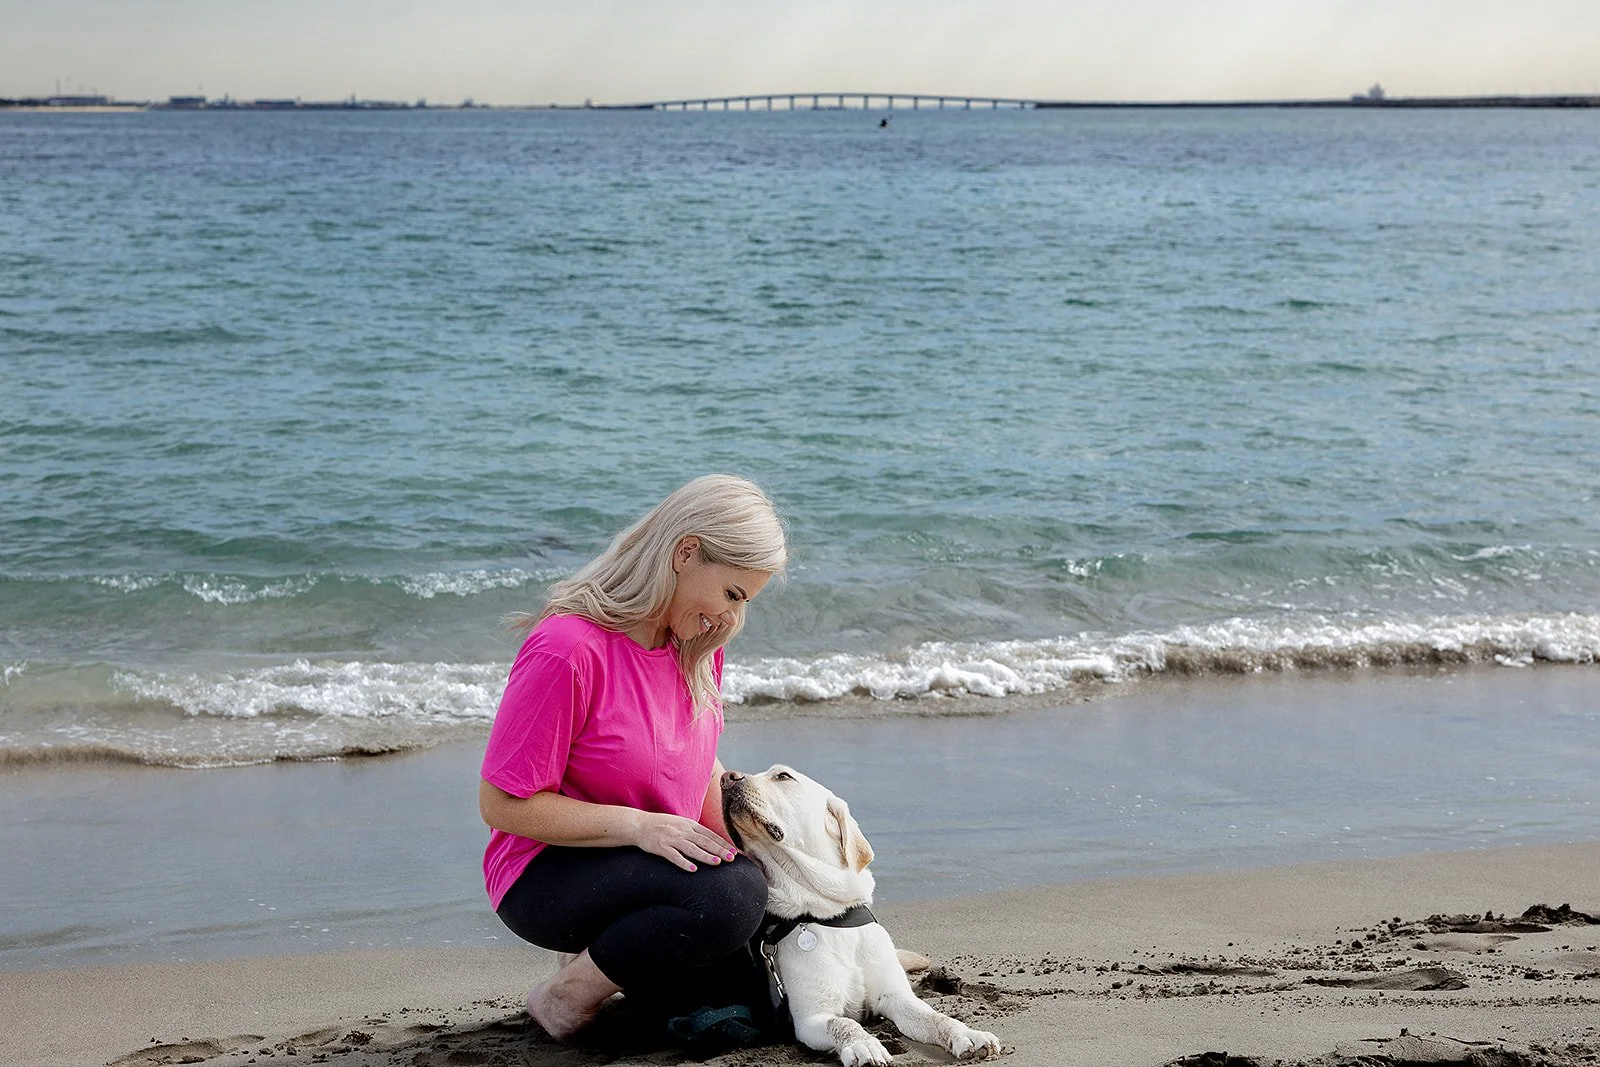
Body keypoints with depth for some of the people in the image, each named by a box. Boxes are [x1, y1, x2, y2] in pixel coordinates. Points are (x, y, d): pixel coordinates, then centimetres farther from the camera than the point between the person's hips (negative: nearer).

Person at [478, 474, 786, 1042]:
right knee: (732, 896, -32)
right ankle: (567, 995, -11)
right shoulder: (568, 649, -24)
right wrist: (638, 826, -28)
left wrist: (740, 843, -4)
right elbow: (503, 804, -22)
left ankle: (604, 959, 14)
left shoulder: (698, 644, 1)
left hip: (667, 861, 8)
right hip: (548, 874, -8)